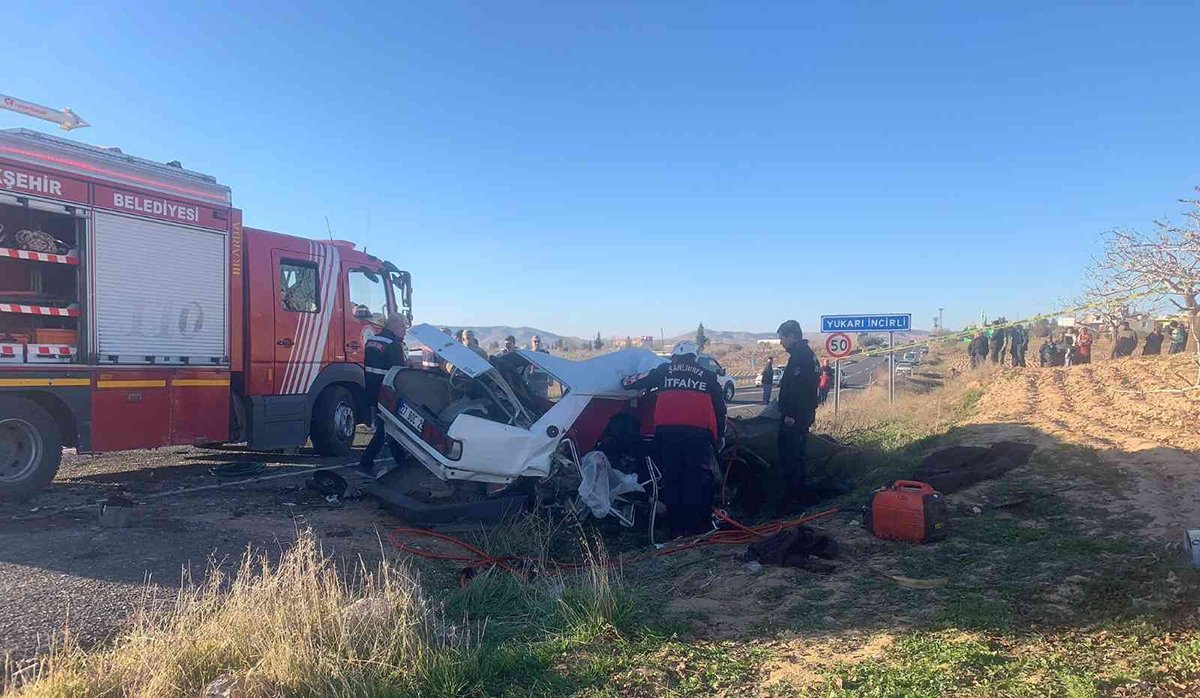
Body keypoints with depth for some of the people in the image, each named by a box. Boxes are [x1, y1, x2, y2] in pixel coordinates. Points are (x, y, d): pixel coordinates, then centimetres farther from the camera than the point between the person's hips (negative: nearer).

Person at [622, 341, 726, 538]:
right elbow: (720, 408, 20)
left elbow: (635, 382, 22)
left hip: (667, 431, 0)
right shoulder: (708, 377, 19)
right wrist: (720, 434, 28)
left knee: (671, 478, 7)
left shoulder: (664, 371, 17)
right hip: (699, 432, 0)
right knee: (698, 478, 4)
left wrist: (626, 381, 44)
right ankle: (698, 526, 3)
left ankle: (677, 528, 9)